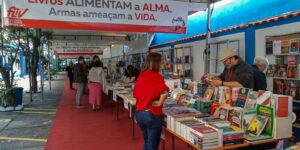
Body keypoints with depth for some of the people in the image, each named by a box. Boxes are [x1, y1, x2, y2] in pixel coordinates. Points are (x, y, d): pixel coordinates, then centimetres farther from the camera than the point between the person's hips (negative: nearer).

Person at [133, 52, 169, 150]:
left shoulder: (141, 76, 4)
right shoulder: (157, 77, -15)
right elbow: (164, 92, -32)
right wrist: (159, 103, -17)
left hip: (139, 113, 6)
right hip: (152, 114, -6)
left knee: (147, 142, 25)